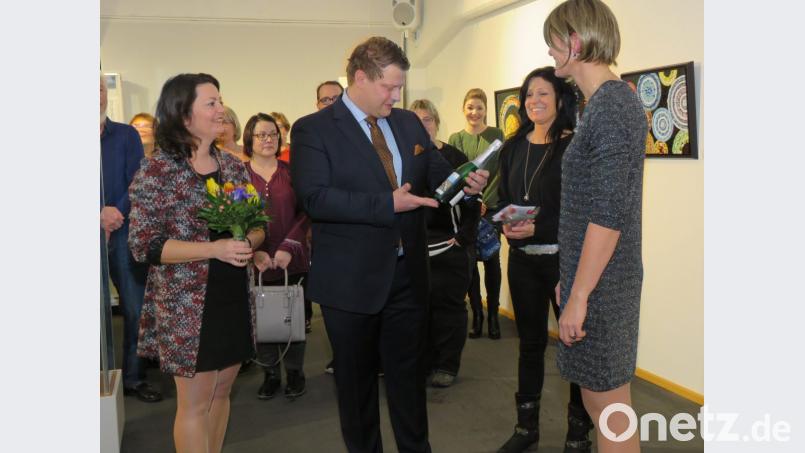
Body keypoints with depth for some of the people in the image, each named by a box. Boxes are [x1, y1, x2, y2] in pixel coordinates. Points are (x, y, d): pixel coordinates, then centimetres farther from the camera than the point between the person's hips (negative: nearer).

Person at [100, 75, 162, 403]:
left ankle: (134, 377, 13)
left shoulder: (126, 135, 6)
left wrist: (117, 212, -17)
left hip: (124, 232, 1)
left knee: (135, 308, 2)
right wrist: (101, 215, -17)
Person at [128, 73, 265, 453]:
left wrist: (248, 242, -13)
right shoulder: (158, 171, -11)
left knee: (220, 393, 16)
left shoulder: (233, 166, 6)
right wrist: (214, 249, -23)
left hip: (235, 297, 6)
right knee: (195, 402, 4)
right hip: (187, 304, -5)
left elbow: (258, 224, 11)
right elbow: (143, 244, -15)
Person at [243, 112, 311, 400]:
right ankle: (270, 374, 22)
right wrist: (253, 251, -16)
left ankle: (294, 373, 23)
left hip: (292, 261, 1)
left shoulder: (291, 172, 4)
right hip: (256, 264, -1)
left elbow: (304, 214, 1)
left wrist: (289, 248, -12)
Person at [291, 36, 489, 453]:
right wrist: (387, 203, -27)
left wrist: (465, 181, -11)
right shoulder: (313, 130, -11)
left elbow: (437, 172, 12)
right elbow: (314, 197, -22)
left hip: (408, 273, 5)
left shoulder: (409, 123, 7)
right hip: (351, 279, -4)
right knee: (356, 379, 14)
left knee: (409, 372, 18)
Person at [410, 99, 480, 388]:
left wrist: (464, 238, -8)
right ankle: (422, 362, 18)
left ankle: (447, 365, 15)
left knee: (448, 304, 4)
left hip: (449, 245, -1)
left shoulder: (455, 158, 1)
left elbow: (471, 202, -1)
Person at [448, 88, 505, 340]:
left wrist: (484, 199, -13)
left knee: (491, 261, 3)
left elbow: (501, 172, -3)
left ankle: (493, 314, 12)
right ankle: (476, 314, 15)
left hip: (491, 208, -1)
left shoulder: (496, 135, 1)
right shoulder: (455, 138, 6)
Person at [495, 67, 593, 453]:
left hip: (563, 258, -5)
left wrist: (538, 228, -21)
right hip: (521, 259, 5)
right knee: (530, 341, 14)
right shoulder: (512, 147, 10)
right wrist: (506, 224, -7)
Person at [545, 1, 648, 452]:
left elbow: (609, 215, -22)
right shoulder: (609, 100, 12)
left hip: (600, 284, -9)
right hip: (595, 276, 9)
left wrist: (579, 296, -19)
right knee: (597, 399, 19)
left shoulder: (611, 104, -17)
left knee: (610, 408, 3)